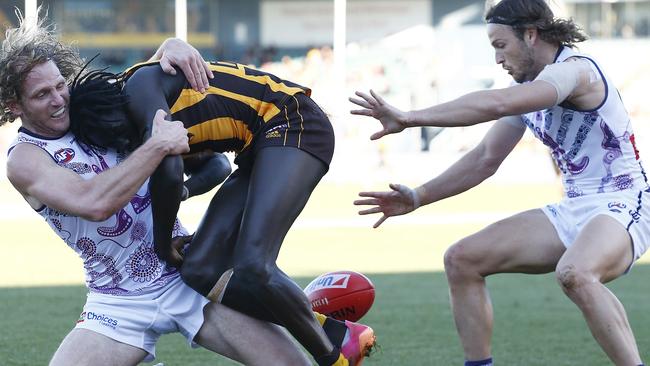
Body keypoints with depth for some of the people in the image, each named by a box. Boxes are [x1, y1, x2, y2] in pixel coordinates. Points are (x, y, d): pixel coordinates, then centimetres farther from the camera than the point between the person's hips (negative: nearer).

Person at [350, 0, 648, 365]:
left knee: (574, 273, -41)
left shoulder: (575, 70, -18)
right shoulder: (526, 89, 11)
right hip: (573, 211, 10)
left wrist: (409, 118, -31)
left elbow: (495, 104, -33)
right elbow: (486, 159, 18)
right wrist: (418, 197, 11)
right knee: (461, 259, 2)